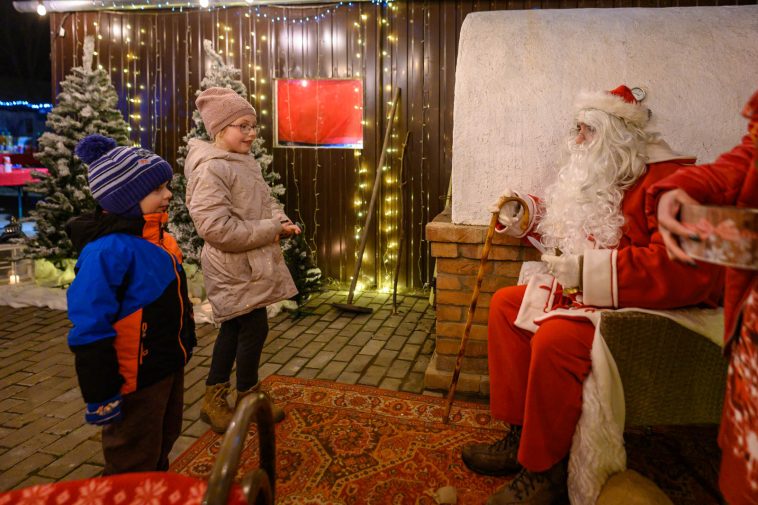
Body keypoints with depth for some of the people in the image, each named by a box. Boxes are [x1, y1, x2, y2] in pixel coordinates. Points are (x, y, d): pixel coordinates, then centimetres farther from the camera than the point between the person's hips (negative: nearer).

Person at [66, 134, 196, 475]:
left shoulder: (158, 237, 3)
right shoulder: (107, 250, -26)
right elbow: (90, 331, -25)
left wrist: (187, 341, 23)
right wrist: (101, 395, -21)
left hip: (170, 366, 9)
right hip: (135, 379, -9)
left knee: (164, 441, 28)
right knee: (133, 465, 13)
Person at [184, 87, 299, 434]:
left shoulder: (246, 162, 9)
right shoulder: (210, 169, -21)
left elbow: (265, 200, 20)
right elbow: (217, 228, -29)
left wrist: (280, 220, -3)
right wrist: (272, 230, -21)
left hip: (247, 266, 10)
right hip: (236, 269, -10)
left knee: (234, 328, 18)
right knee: (254, 329, 3)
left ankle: (214, 398, 34)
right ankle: (248, 399, 27)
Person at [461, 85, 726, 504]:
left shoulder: (668, 181, -18)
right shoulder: (600, 176, 11)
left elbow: (686, 269, -31)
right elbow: (564, 230, 27)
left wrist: (588, 268, -31)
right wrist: (523, 213, 9)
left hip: (646, 308, -10)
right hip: (585, 295, 10)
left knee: (556, 337, -33)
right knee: (506, 303, 4)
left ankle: (543, 471, -11)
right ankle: (520, 434, 4)